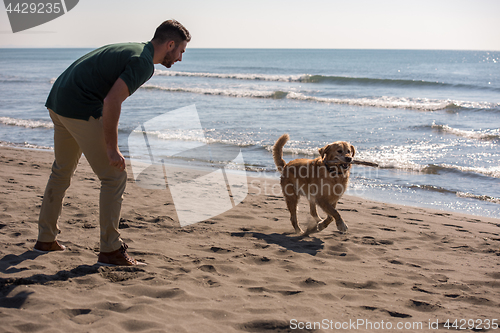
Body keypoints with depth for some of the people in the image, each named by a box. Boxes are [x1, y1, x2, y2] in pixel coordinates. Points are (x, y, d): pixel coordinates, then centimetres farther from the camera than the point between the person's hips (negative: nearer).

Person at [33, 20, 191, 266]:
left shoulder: (131, 51, 19)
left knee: (62, 171, 24)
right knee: (114, 177, -3)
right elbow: (112, 102, -22)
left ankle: (46, 239, 35)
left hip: (57, 101, 10)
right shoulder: (143, 63, -12)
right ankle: (110, 250, 2)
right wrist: (112, 149, -17)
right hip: (81, 109, -10)